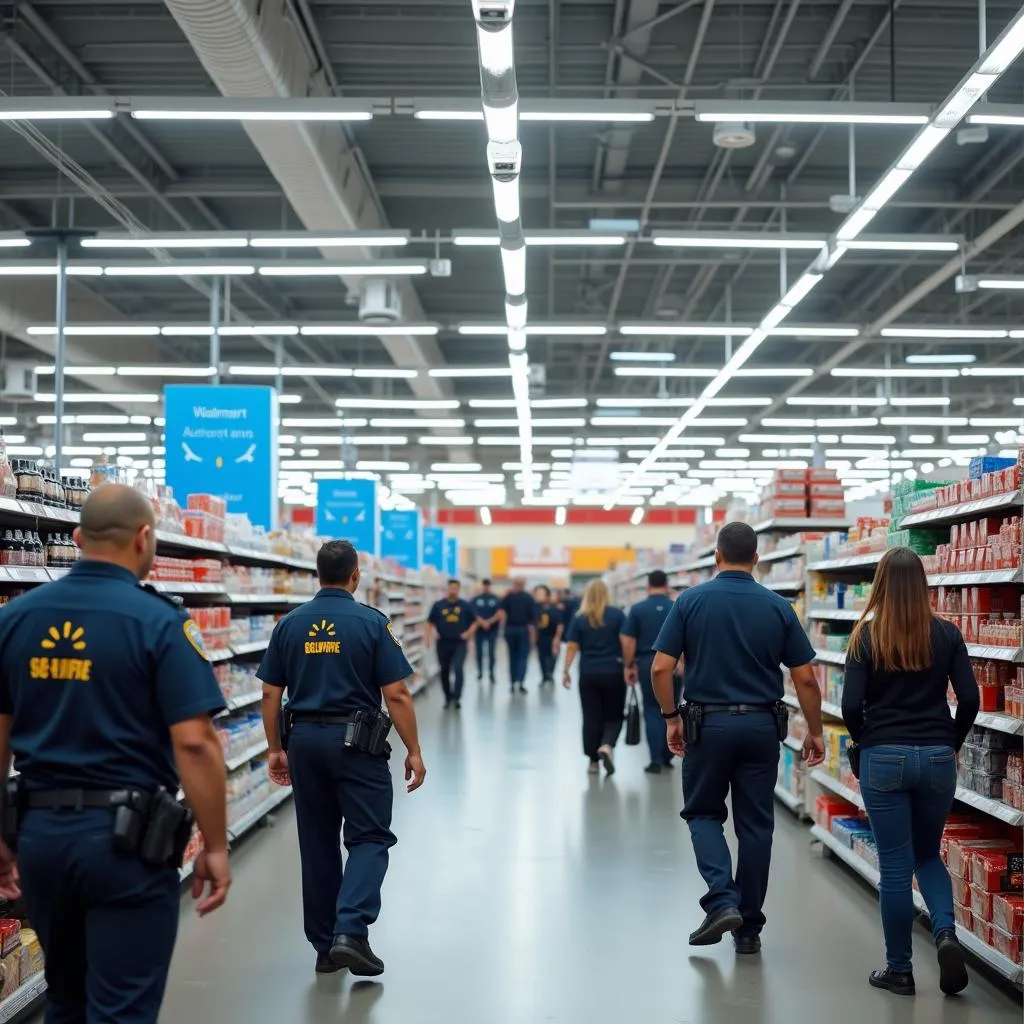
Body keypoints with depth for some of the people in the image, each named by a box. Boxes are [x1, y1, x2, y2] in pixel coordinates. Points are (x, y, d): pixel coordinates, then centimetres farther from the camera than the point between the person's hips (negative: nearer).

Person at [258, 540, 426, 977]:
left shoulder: (290, 624, 4)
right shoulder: (372, 622, -7)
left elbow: (271, 695, 5)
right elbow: (396, 695, -10)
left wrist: (276, 749, 15)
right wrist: (414, 752, -3)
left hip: (305, 739, 4)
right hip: (356, 742, -4)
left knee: (318, 842, 12)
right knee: (369, 837, 3)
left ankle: (324, 944, 17)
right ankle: (350, 930, -16)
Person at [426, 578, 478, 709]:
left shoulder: (466, 605, 1)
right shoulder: (438, 605, 2)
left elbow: (474, 622, 8)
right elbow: (430, 622, 6)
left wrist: (469, 633, -9)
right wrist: (427, 637, -6)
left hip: (459, 643, -2)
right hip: (443, 643, 2)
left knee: (458, 669, -17)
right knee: (445, 671, 9)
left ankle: (457, 698, -15)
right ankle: (448, 698, 24)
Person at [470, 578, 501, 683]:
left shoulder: (495, 599, 2)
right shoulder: (475, 599, 3)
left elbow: (499, 614, -5)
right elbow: (472, 614, -5)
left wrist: (489, 622, -16)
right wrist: (482, 622, -18)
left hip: (492, 629, -1)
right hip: (479, 629, 1)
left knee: (491, 652, -4)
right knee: (479, 651, 4)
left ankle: (491, 672, 5)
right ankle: (479, 672, 18)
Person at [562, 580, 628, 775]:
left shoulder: (579, 619, 1)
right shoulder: (617, 614, -2)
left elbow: (571, 647, -3)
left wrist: (566, 671, 1)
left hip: (588, 674, 1)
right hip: (613, 672, -1)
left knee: (591, 717, 7)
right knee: (613, 716, 10)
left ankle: (593, 761, 10)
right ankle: (606, 746, -15)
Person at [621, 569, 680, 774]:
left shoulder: (637, 609, -1)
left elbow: (628, 641, -3)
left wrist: (629, 666, 6)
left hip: (648, 664, -1)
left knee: (652, 711, 5)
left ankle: (656, 760, -1)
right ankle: (667, 757, 17)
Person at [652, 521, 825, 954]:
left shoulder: (691, 601, -5)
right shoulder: (778, 607, -1)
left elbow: (661, 667, -8)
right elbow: (805, 679, -1)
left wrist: (671, 717, 5)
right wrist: (815, 732, 10)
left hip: (708, 723, -1)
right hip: (761, 725, 1)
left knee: (703, 813, 15)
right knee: (755, 824, 10)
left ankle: (722, 900, -5)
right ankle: (749, 927, 14)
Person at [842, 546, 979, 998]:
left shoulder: (866, 636, -5)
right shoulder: (946, 634, 0)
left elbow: (852, 706, -9)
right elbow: (970, 699, -3)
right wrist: (951, 743, 12)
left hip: (884, 758, -2)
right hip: (937, 758, 2)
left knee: (895, 864, 6)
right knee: (927, 855, 20)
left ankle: (899, 970, 12)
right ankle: (946, 932, -4)